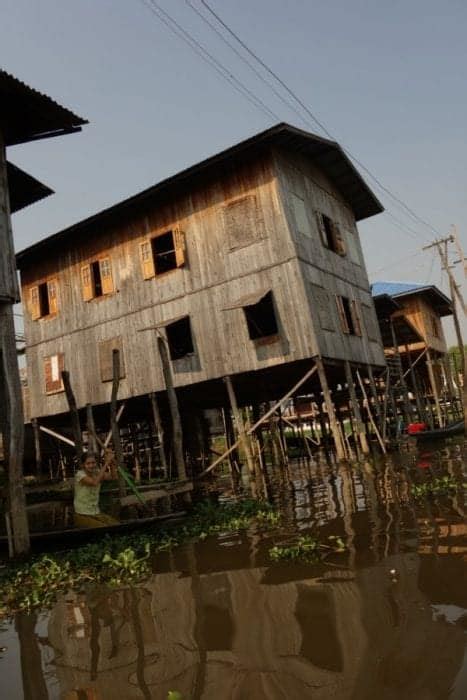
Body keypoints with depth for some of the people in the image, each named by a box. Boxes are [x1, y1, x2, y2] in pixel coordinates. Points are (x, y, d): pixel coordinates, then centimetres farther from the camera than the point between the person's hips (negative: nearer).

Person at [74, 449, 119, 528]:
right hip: (82, 516, -6)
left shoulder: (97, 473, 2)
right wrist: (106, 463, -34)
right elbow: (94, 482, -34)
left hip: (96, 513, 6)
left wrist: (112, 461, -27)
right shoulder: (80, 474, -16)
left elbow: (113, 477, -13)